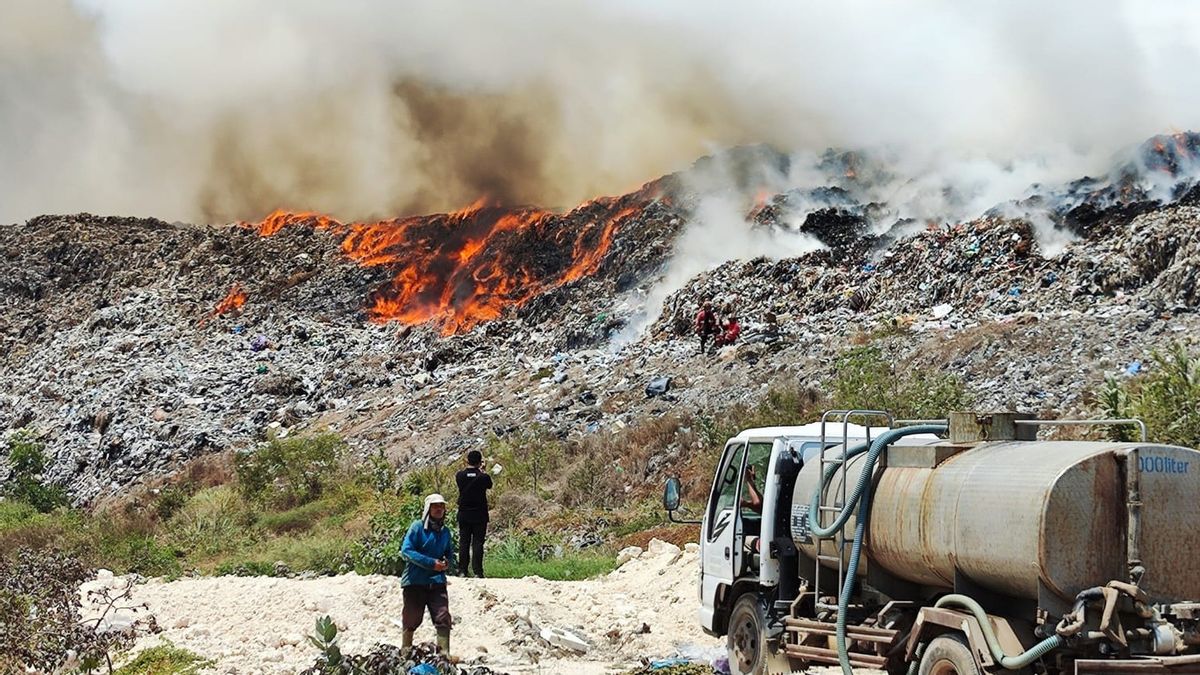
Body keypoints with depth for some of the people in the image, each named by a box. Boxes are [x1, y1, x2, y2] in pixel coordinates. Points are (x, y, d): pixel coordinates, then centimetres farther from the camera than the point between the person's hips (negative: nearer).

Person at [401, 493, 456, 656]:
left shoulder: (445, 531, 12)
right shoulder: (417, 527, -5)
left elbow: (450, 554, 23)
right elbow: (406, 551, -13)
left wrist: (447, 563, -3)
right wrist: (431, 563, -17)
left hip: (437, 581, 4)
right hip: (415, 581, -4)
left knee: (443, 619, -8)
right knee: (411, 620, 5)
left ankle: (444, 653, -6)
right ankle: (406, 652, 22)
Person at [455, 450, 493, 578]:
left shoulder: (460, 476, -7)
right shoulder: (483, 477, -13)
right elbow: (489, 485, 8)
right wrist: (482, 471, 20)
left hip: (464, 515, 2)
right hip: (480, 515, -2)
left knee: (463, 542, 8)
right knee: (478, 543, 1)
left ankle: (462, 571, 8)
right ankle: (478, 571, -1)